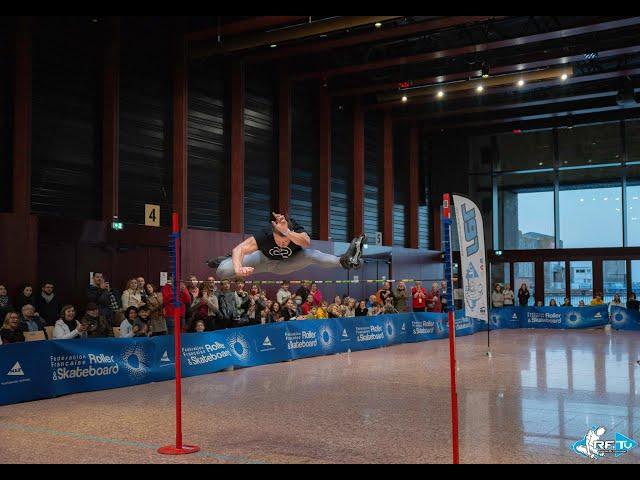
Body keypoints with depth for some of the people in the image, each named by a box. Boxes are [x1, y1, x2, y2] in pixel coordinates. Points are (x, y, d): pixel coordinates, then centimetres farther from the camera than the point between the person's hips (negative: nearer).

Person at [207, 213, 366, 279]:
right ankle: (224, 262, 19)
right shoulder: (265, 235, -38)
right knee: (222, 271, -16)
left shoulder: (297, 231, -37)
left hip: (286, 264, 0)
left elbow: (306, 243, -60)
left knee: (311, 254, -34)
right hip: (264, 259, 0)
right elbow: (239, 249, -43)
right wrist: (238, 268, -63)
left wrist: (287, 232, -75)